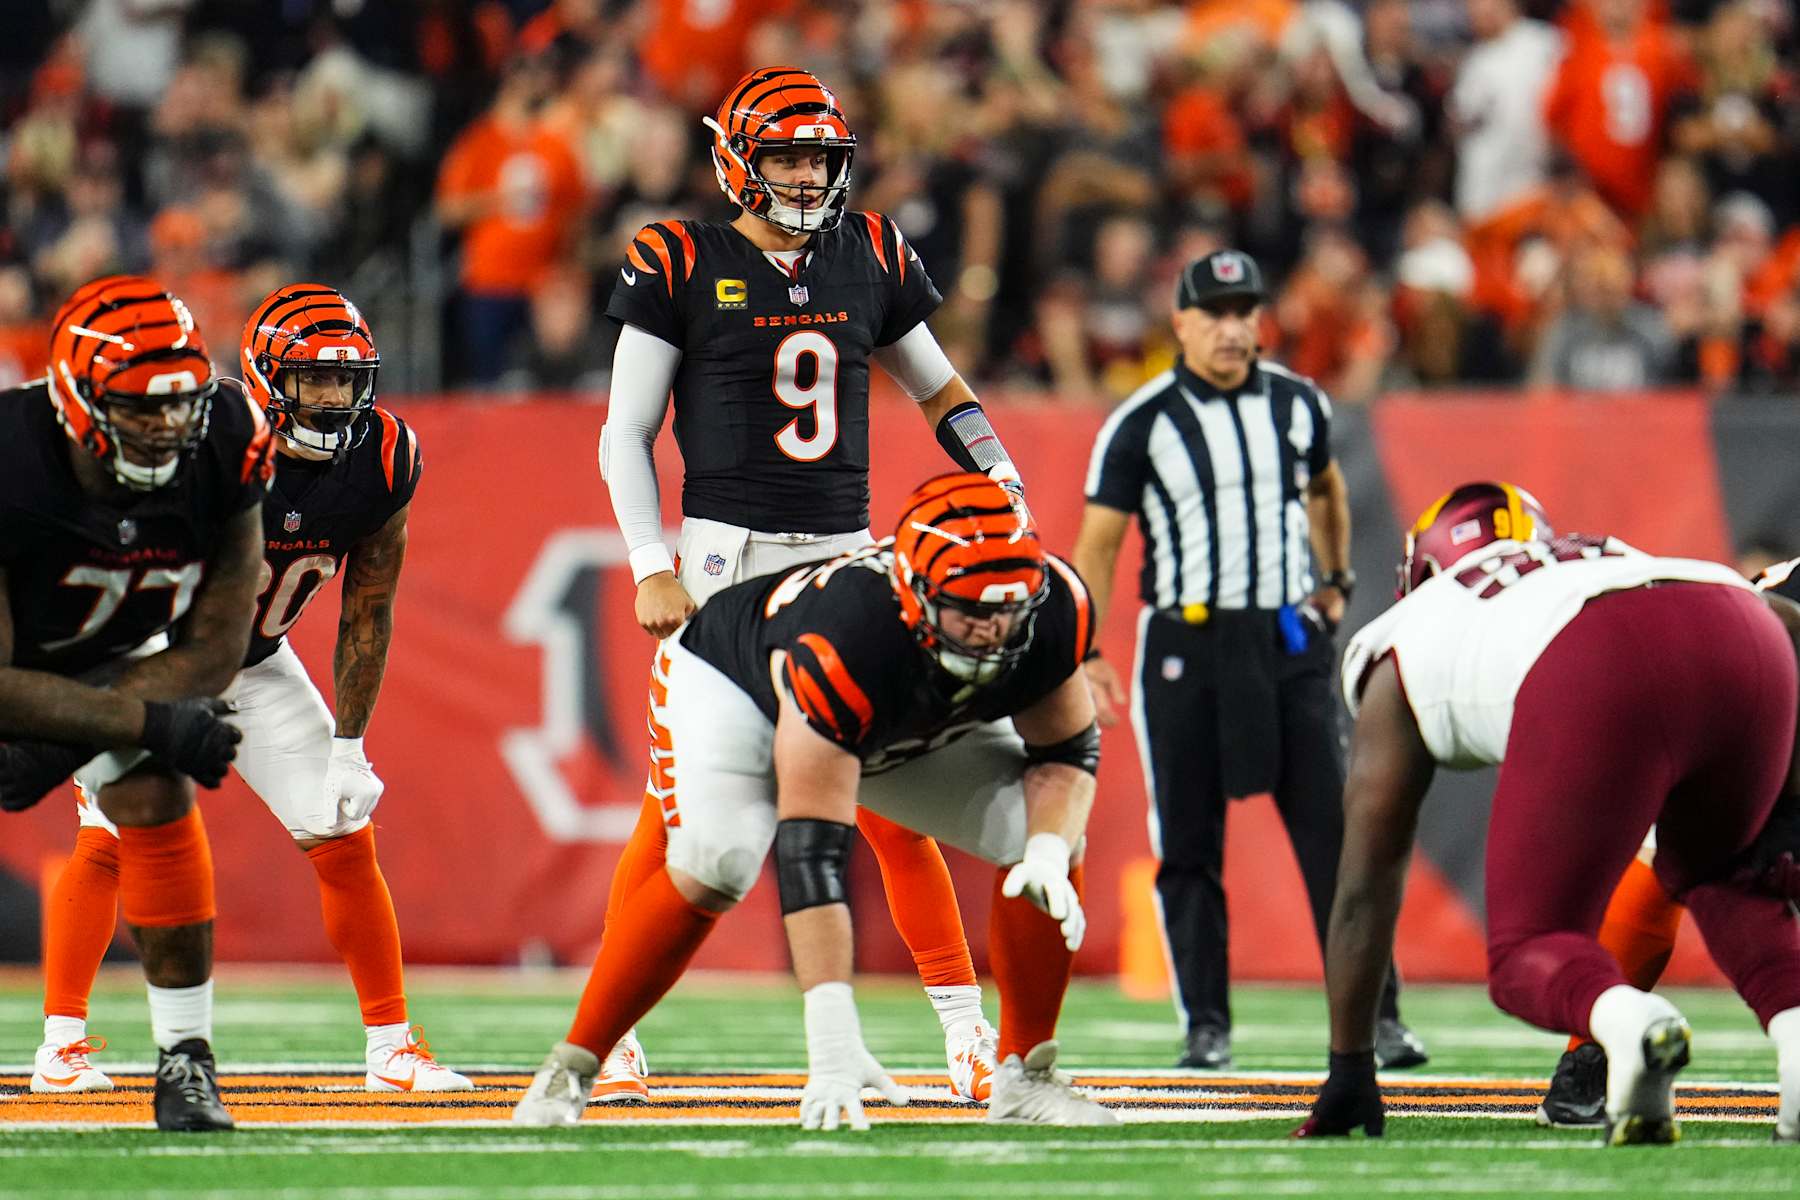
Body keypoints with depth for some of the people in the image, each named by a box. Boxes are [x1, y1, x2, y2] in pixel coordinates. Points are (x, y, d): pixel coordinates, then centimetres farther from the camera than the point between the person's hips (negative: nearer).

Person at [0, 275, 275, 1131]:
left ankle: (187, 1060, -12)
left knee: (158, 803, -19)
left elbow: (212, 650, -19)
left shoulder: (224, 455, -27)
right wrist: (152, 724, -36)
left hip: (113, 658, 2)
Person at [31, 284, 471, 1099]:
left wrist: (348, 749, -6)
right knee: (110, 838, -17)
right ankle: (62, 1043, -8)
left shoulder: (383, 462, -15)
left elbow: (366, 614, -5)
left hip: (257, 664, 4)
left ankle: (391, 1046, 8)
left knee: (346, 841, -2)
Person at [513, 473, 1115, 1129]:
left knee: (1052, 844, -13)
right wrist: (831, 1036, -53)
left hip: (913, 726, 5)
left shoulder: (1053, 610, -31)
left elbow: (1068, 750, -12)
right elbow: (810, 856, -47)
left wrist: (1047, 851, -34)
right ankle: (570, 1069, -15)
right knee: (713, 866, -31)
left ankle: (1025, 1075, 2)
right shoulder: (846, 641, -46)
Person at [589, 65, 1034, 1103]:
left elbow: (941, 390, 21)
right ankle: (608, 1028, 3)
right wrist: (653, 569, -8)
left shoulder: (871, 258, 9)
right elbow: (626, 432, 1)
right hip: (727, 552, -3)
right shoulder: (683, 266, -2)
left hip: (845, 553, 3)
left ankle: (966, 1028, 5)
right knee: (681, 806, -6)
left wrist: (1004, 492, 7)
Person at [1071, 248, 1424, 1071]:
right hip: (1186, 644, -2)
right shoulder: (1143, 423, -4)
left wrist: (1336, 581, 23)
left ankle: (1374, 1014, -3)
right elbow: (1097, 544, -4)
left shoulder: (1297, 404, 7)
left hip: (1290, 641, 2)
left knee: (1333, 831, -4)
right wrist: (1086, 655, -13)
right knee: (1189, 843, 1)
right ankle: (1206, 1024, 8)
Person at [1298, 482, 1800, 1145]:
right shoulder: (1609, 558, 45)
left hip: (1593, 687, -4)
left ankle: (1628, 1019, -25)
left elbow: (1365, 885, 35)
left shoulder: (1402, 649, 36)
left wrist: (1349, 1071, 39)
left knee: (1528, 950, 11)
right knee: (1710, 874, 32)